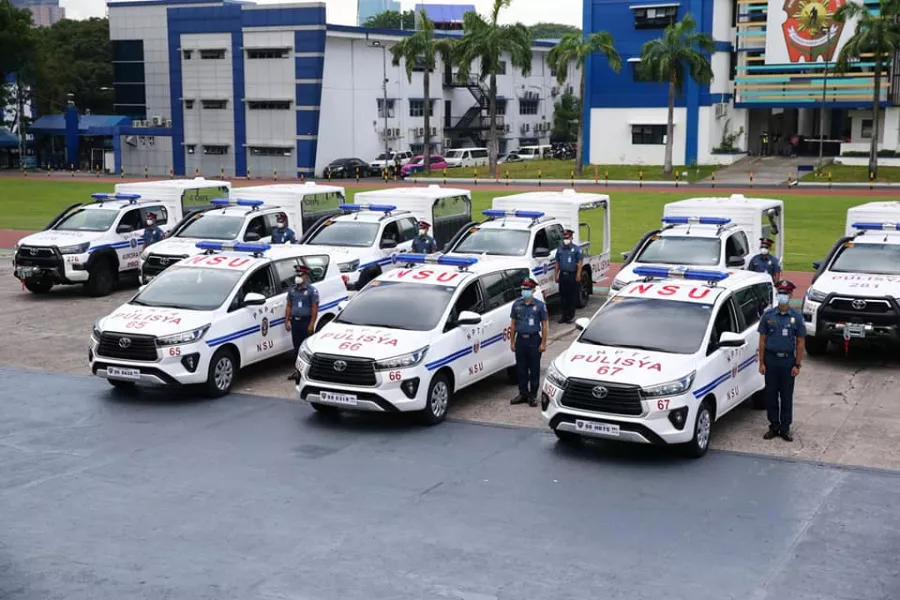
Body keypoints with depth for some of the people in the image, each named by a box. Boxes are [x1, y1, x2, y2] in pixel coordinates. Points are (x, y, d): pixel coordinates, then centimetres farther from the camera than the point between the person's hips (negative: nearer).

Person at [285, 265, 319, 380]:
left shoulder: (312, 290, -5)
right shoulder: (292, 290, 13)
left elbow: (315, 308, -10)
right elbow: (289, 306, 16)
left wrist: (312, 324, -16)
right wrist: (287, 321, 7)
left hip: (306, 322, -6)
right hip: (295, 321, 6)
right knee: (297, 347, 9)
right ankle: (298, 370, 15)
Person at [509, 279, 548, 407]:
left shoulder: (540, 305, -2)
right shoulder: (516, 305, 6)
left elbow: (544, 325, 0)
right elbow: (513, 324, 11)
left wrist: (543, 343, -6)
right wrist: (512, 341, 7)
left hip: (534, 340, -3)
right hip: (520, 340, 3)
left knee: (534, 369, 2)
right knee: (521, 369, 8)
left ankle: (533, 395, 10)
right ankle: (523, 393, 19)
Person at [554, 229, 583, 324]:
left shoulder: (576, 249, 1)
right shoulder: (560, 249, 14)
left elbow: (580, 262, -3)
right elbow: (557, 263, 18)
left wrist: (578, 275, -12)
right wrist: (556, 274, 11)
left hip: (572, 275, -4)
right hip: (563, 275, 4)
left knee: (572, 297, -1)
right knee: (562, 296, 6)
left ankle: (570, 316, 4)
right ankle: (563, 315, 12)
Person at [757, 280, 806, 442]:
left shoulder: (797, 317, 1)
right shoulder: (768, 315, 2)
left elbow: (800, 342, 3)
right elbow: (762, 340, 4)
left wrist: (797, 365, -3)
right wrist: (761, 362, -2)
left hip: (788, 360, -1)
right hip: (771, 359, 1)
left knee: (787, 396, 4)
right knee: (771, 395, 6)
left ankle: (785, 428, 13)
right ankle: (774, 426, 17)